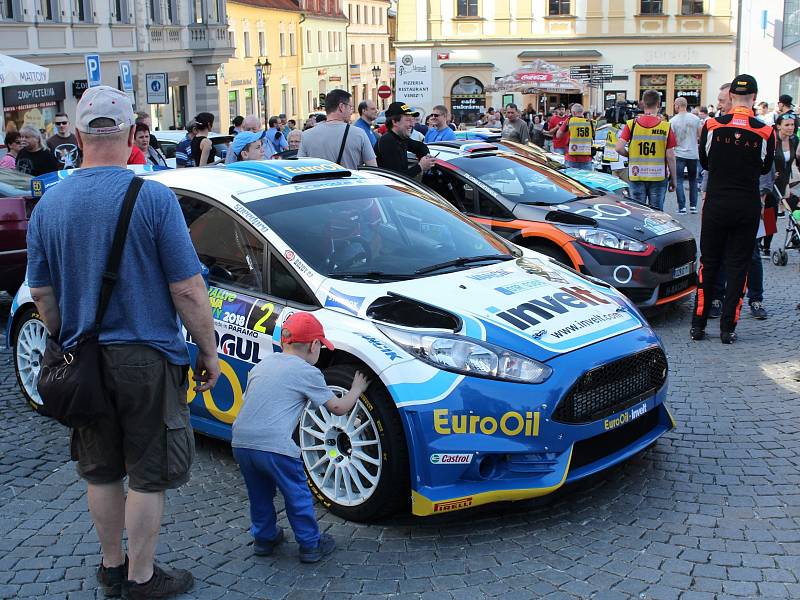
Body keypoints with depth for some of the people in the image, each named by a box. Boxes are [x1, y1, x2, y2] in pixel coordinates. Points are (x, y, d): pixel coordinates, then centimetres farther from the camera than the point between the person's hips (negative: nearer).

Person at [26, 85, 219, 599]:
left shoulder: (50, 203, 1)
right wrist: (209, 350, -3)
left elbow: (41, 294, 7)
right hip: (148, 359, -5)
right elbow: (188, 291, -14)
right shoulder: (153, 198, -15)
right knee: (148, 475, 9)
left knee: (101, 470, 19)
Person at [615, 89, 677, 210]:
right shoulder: (666, 126, -4)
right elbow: (670, 156, -4)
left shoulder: (632, 124, -3)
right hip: (658, 177, -1)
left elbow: (619, 148, -10)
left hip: (636, 176, 1)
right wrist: (673, 179, 5)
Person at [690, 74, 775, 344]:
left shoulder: (711, 126, -6)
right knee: (738, 266, 7)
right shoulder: (766, 132, -7)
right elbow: (765, 168, 9)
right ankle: (728, 328, 7)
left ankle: (698, 324, 12)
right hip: (748, 207, 0)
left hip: (716, 203, 1)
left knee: (708, 263, 11)